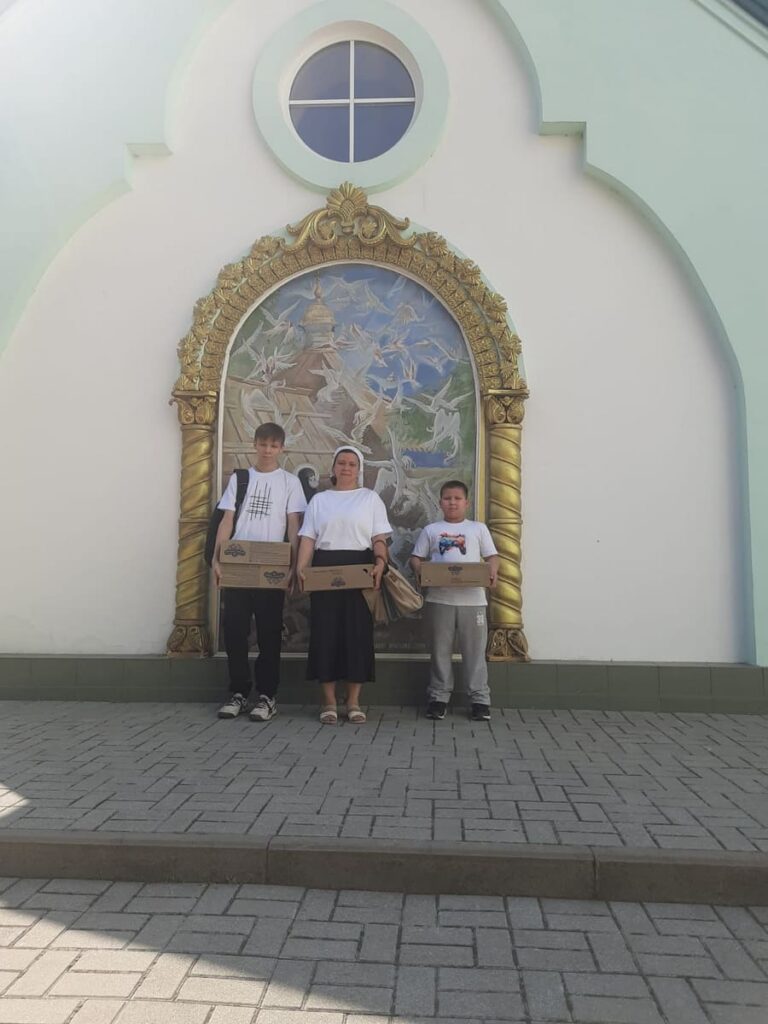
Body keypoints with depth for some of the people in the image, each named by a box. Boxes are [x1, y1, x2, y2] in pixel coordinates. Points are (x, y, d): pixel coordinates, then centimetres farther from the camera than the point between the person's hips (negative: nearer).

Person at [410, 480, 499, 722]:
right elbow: (416, 558, 9)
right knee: (440, 650, 8)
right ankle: (438, 696, 19)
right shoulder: (430, 530, 11)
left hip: (472, 599, 0)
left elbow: (492, 556, 7)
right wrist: (419, 570, -12)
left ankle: (480, 698, 12)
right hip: (439, 599, 1)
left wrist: (492, 572, -13)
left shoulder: (478, 528, 10)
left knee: (474, 651, 4)